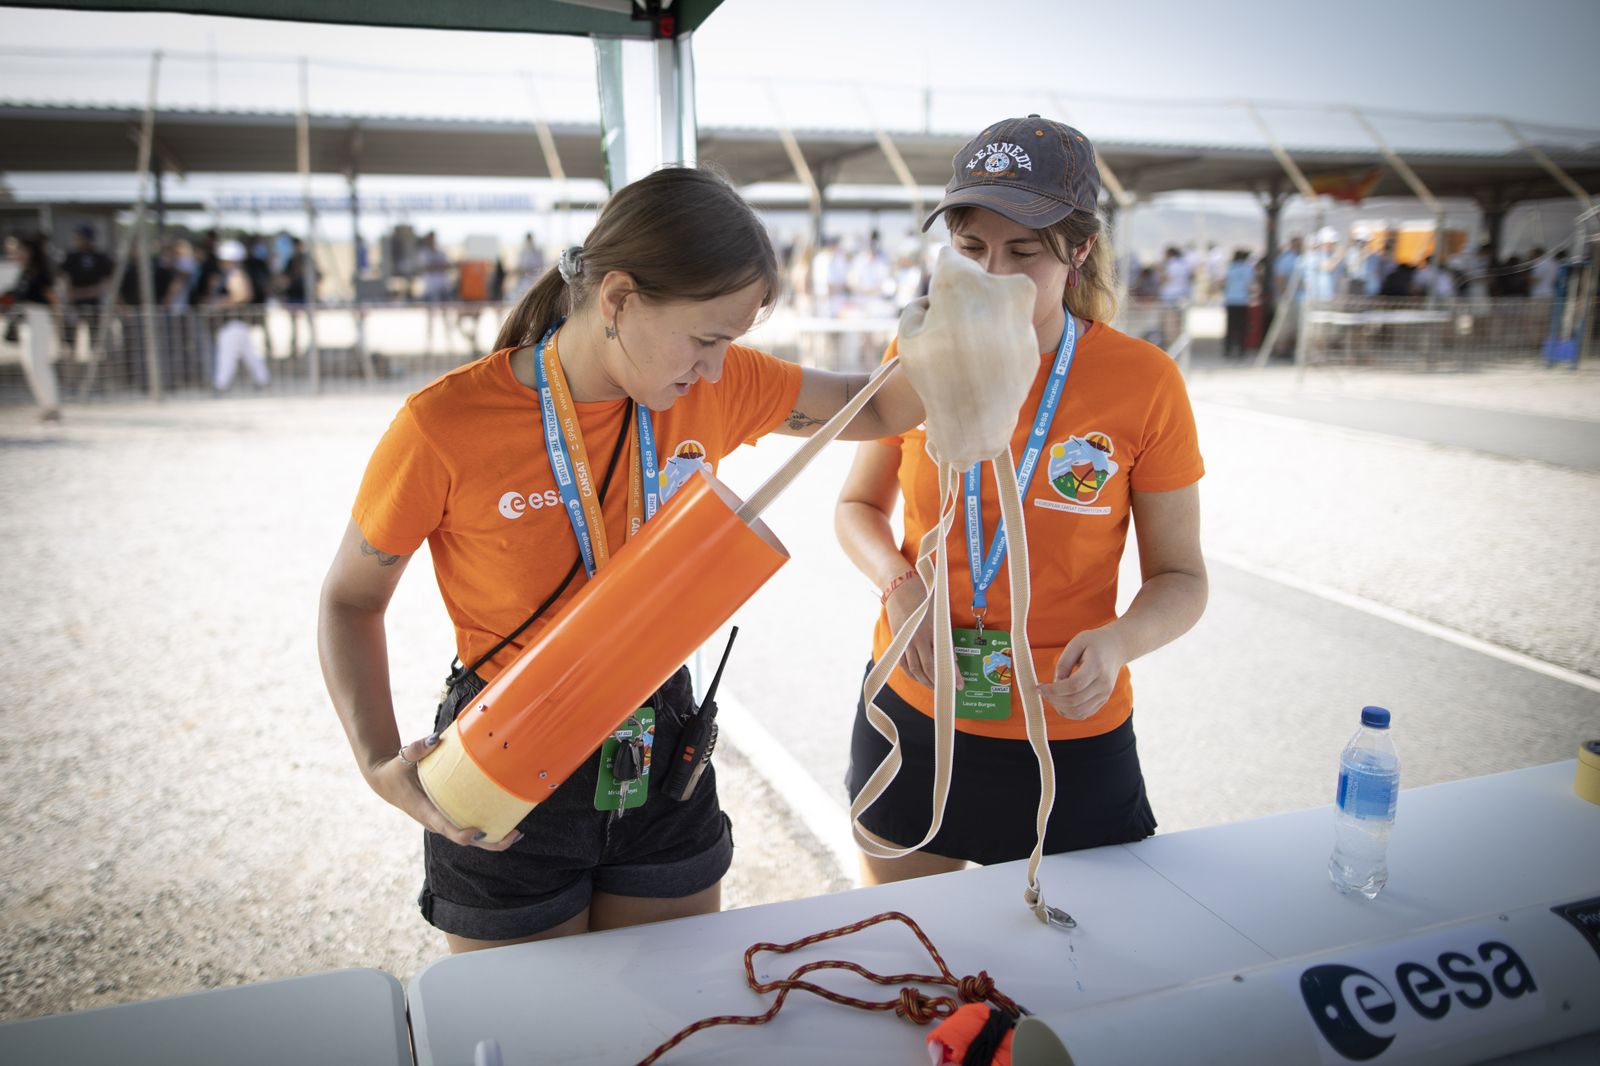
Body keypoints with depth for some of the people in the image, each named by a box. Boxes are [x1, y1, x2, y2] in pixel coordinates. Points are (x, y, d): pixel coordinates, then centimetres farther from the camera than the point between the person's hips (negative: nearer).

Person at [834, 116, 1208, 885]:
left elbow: (1179, 577, -5)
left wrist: (1118, 641, -26)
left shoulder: (1143, 381, -12)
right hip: (911, 715, 3)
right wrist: (896, 582, -12)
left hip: (1069, 742, -2)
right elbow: (858, 506, 9)